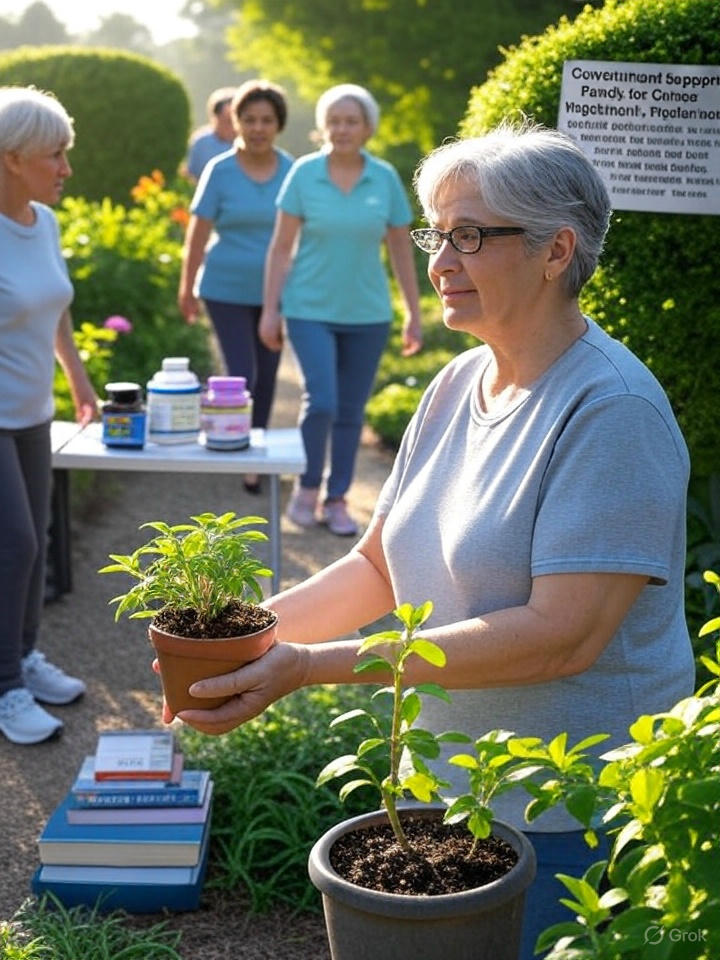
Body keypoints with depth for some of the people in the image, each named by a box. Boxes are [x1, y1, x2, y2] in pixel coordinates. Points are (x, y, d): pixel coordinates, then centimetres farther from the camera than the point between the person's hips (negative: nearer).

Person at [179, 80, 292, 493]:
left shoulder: (291, 170, 0)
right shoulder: (221, 170, -6)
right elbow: (198, 232, -3)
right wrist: (187, 288, -2)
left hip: (273, 288, 3)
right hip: (228, 289, -3)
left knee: (267, 374, 11)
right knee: (242, 374, -9)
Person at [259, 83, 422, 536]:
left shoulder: (386, 178, 1)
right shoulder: (304, 174, -3)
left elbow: (401, 250, 7)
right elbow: (281, 247, -1)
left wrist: (414, 313, 7)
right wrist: (270, 309, -5)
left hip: (367, 313, 2)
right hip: (311, 310, -2)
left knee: (351, 410, 7)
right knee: (321, 401, -13)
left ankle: (337, 499, 21)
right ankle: (307, 487, 11)